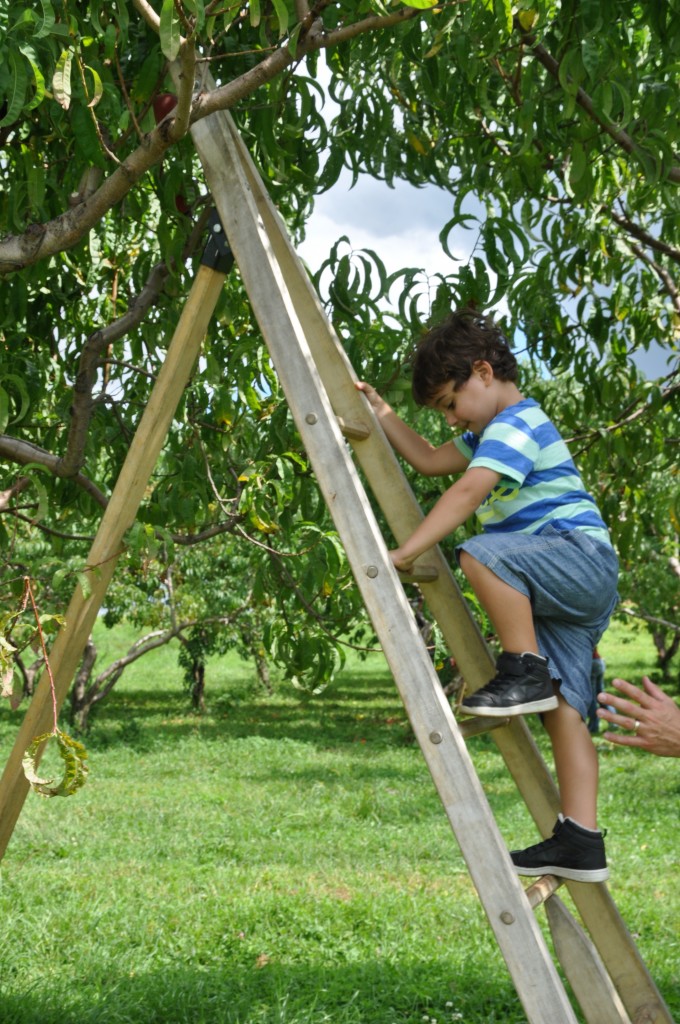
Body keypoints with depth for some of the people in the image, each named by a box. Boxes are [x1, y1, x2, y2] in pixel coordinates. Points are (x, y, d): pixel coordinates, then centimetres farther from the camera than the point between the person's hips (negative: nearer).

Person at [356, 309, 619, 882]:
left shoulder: (516, 424, -10)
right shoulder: (490, 434, 24)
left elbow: (466, 495, -21)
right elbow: (431, 462, 31)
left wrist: (405, 554, -24)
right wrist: (383, 416, 23)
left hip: (583, 558, -10)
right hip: (560, 591, 11)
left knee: (482, 553, -33)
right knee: (564, 707, 0)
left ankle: (526, 673, -23)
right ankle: (580, 841, -6)